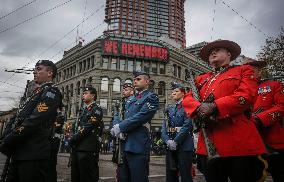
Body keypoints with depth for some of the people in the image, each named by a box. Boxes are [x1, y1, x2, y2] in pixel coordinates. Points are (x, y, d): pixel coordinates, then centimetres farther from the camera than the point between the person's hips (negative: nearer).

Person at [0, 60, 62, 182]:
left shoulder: (51, 92, -10)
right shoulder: (38, 92, 18)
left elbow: (33, 122, -19)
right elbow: (21, 120, 18)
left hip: (34, 155, -8)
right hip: (20, 154, 9)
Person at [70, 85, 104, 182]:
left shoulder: (96, 109, -6)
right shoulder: (84, 110, 20)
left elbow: (89, 128, -15)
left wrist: (74, 138, -12)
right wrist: (73, 139, 6)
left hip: (88, 149, -8)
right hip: (77, 148, 8)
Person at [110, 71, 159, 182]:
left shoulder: (151, 97, -4)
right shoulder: (130, 100, 20)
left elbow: (140, 117, -16)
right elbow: (125, 118, 17)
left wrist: (120, 127, -12)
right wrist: (119, 129, -4)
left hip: (138, 147, -7)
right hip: (124, 145, 8)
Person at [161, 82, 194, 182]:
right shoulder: (169, 109, 16)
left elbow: (187, 126, -13)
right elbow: (164, 128, 8)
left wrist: (176, 141, -17)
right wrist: (168, 141, -9)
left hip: (184, 146, -5)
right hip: (170, 147, 6)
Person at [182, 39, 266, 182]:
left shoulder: (243, 70, 11)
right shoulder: (202, 79, 22)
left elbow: (246, 95, -7)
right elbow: (187, 99, 10)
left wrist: (213, 107, -16)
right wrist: (200, 108, -13)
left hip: (239, 141, -3)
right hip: (208, 143, 4)